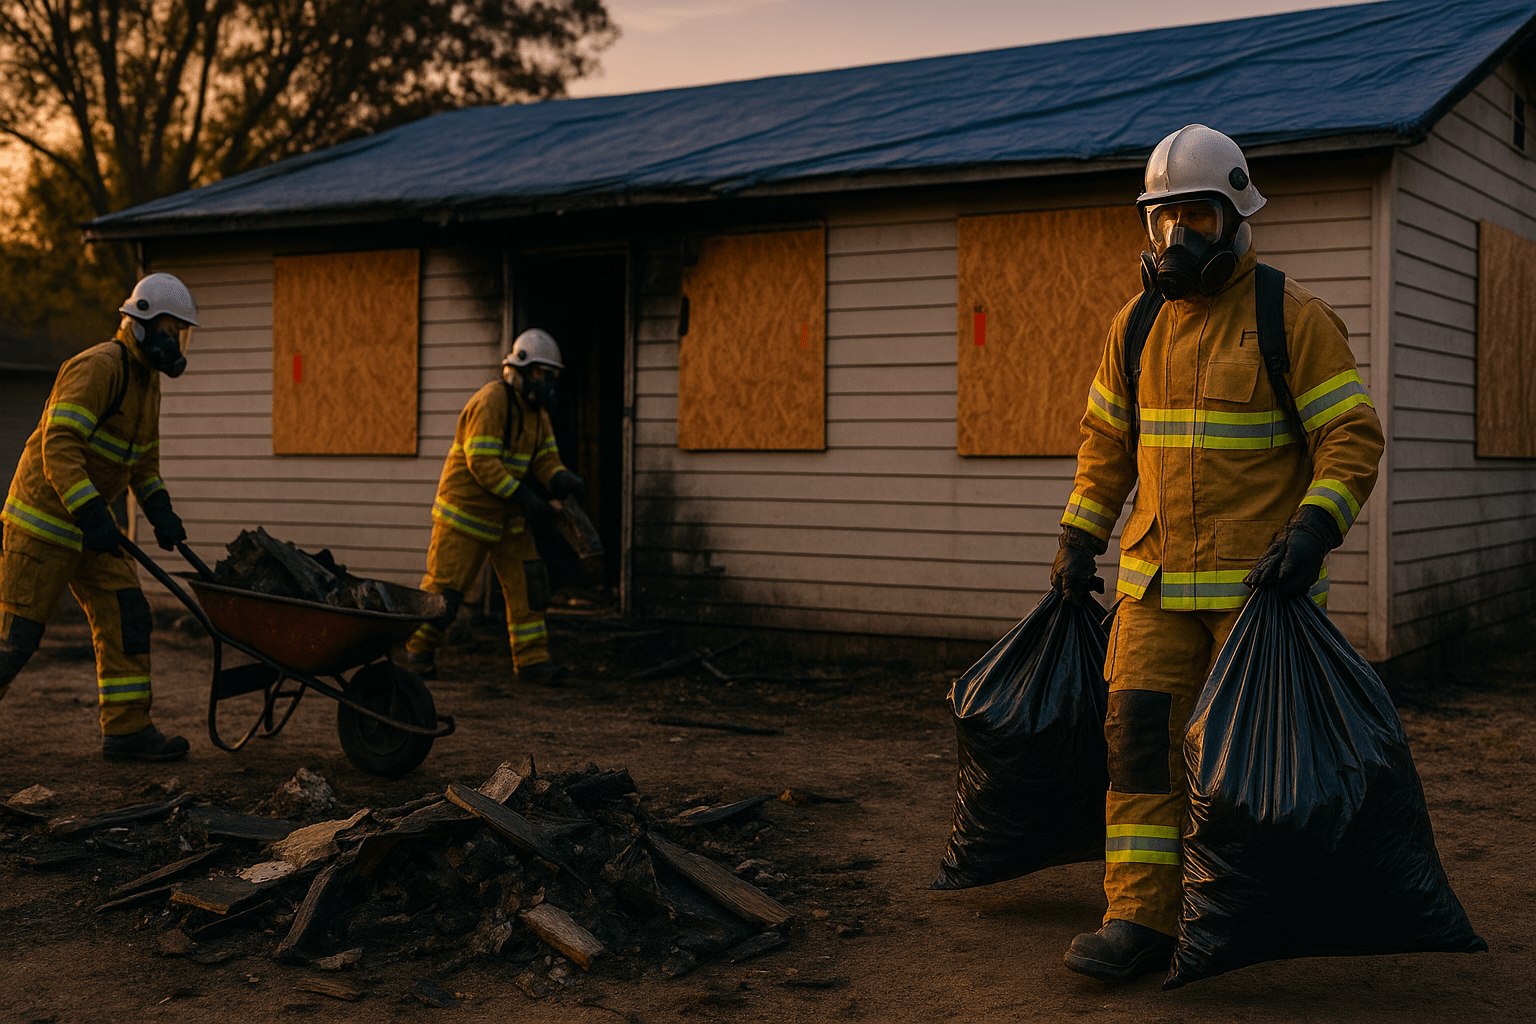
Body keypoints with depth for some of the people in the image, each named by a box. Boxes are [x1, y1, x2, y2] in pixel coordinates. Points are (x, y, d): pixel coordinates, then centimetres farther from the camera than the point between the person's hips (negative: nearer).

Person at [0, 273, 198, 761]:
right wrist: (91, 512, -33)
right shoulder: (98, 367, -18)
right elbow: (59, 445, -27)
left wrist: (159, 509, 4)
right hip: (44, 519, -9)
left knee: (126, 618, 0)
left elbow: (143, 460, 22)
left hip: (89, 522, 9)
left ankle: (127, 729, 3)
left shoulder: (146, 380, 13)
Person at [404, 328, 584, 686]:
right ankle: (419, 649, 19)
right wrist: (523, 498, -30)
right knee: (445, 584, 0)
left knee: (528, 582, 0)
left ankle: (532, 659, 4)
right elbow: (482, 462, -26)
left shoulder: (536, 409, 8)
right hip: (466, 507, -8)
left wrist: (562, 479, -18)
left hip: (506, 515, 8)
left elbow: (545, 457, 6)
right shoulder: (491, 402, -20)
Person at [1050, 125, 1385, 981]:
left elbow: (1354, 437, -10)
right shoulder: (1138, 324, 9)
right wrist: (1078, 543, 14)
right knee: (1141, 735, -3)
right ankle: (1142, 919, 1)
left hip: (1261, 582, -4)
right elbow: (1107, 441, 17)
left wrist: (1311, 533, -22)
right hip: (1158, 581, 5)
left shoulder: (1294, 318, -7)